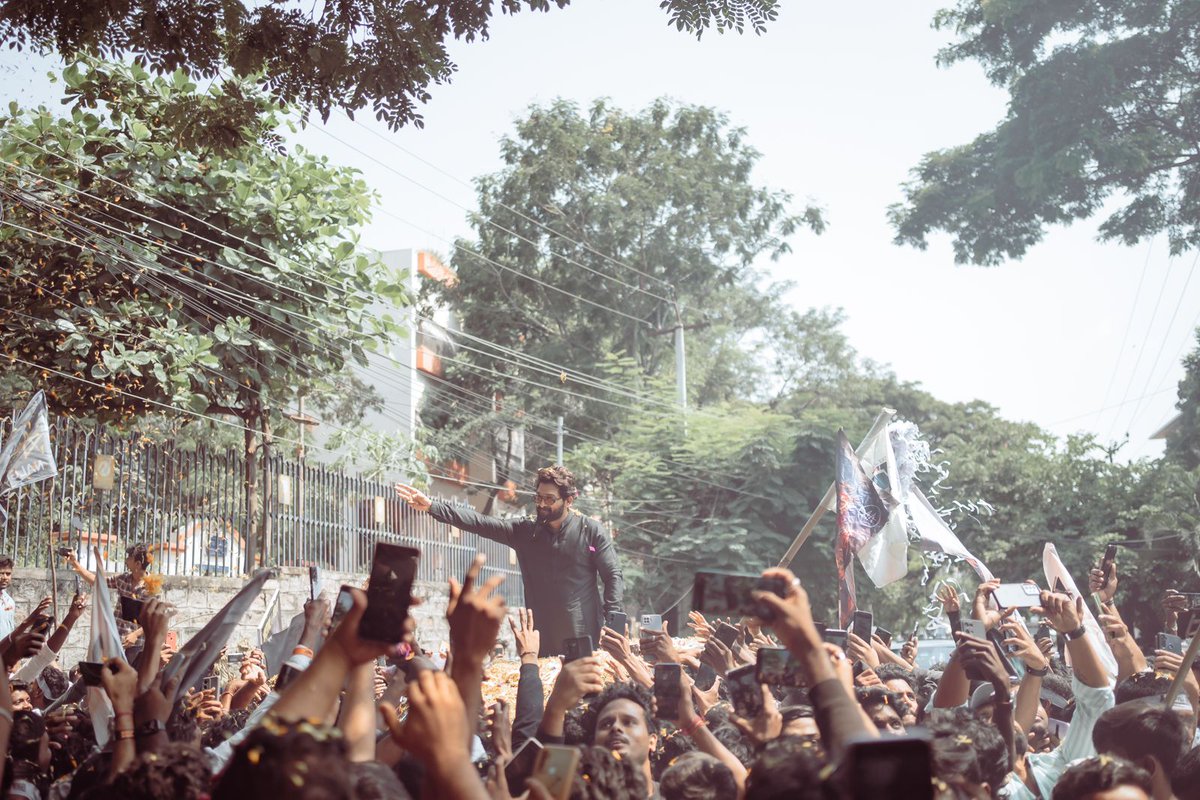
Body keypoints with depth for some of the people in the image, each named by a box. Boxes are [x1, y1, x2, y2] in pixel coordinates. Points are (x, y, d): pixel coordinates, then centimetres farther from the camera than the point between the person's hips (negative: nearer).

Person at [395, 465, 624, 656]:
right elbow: (479, 523, 1)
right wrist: (431, 506, -7)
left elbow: (613, 576, -2)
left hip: (585, 638, -3)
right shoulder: (525, 530, 6)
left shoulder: (591, 531, -2)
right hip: (540, 639, 3)